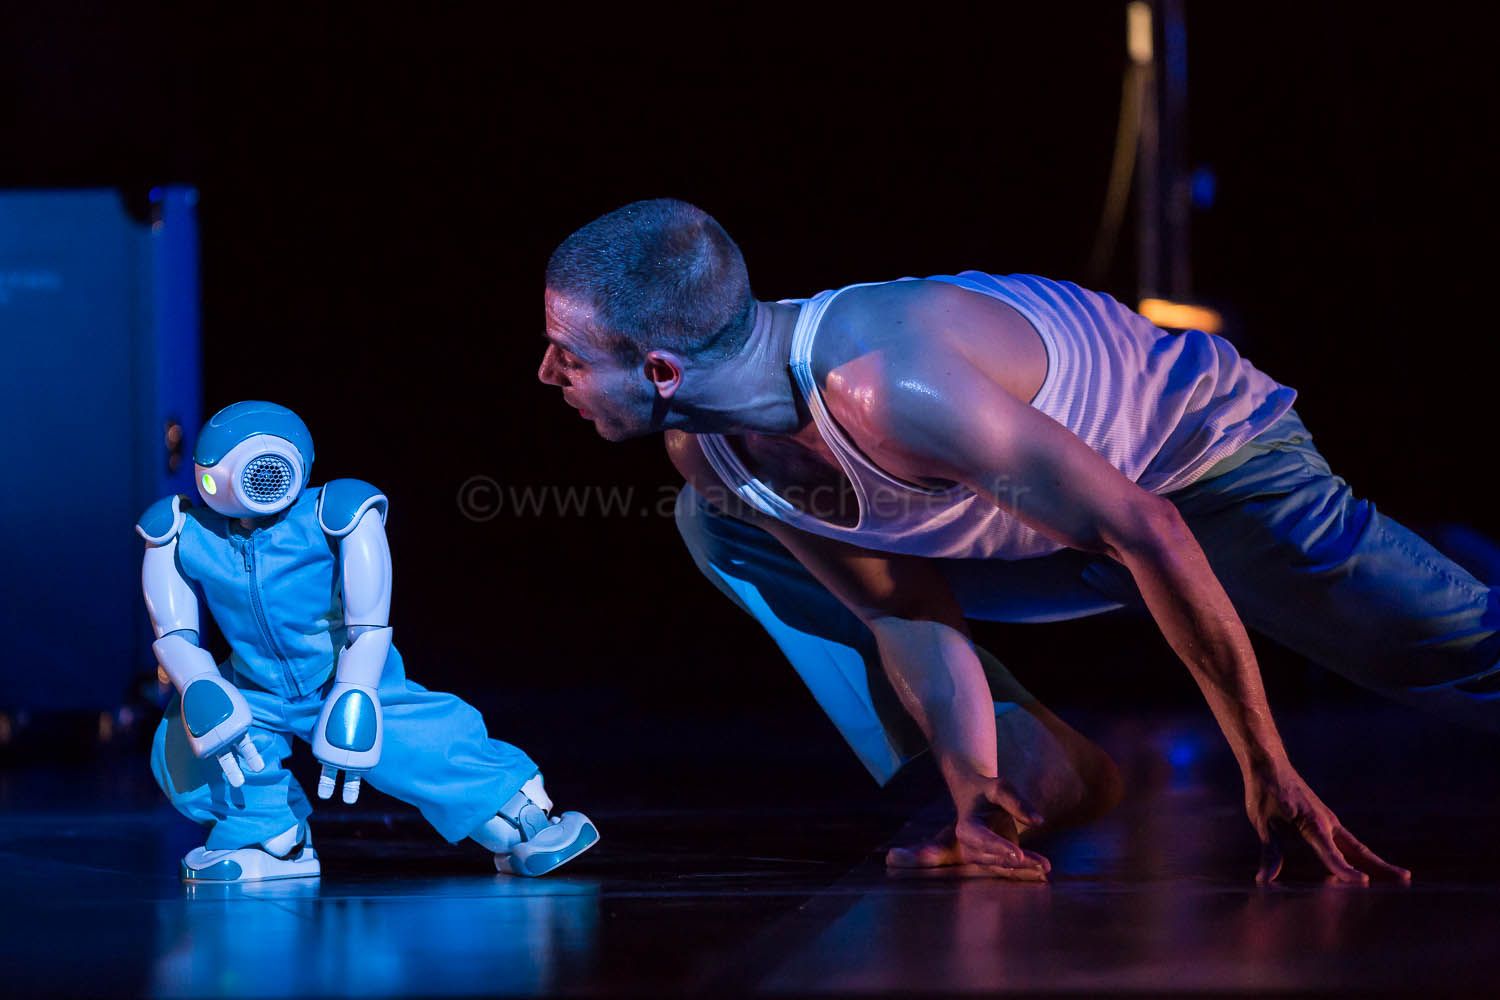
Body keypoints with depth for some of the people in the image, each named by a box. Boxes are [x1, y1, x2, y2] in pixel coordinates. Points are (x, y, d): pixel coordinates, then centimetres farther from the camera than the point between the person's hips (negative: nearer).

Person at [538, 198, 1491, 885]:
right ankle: (1039, 770, 6)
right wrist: (975, 798, -14)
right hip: (1062, 535, 8)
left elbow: (1147, 534, -37)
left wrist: (1269, 774, -32)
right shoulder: (703, 448, -15)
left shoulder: (885, 387, -42)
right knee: (722, 530, 6)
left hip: (1210, 456, -8)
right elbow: (905, 610, -4)